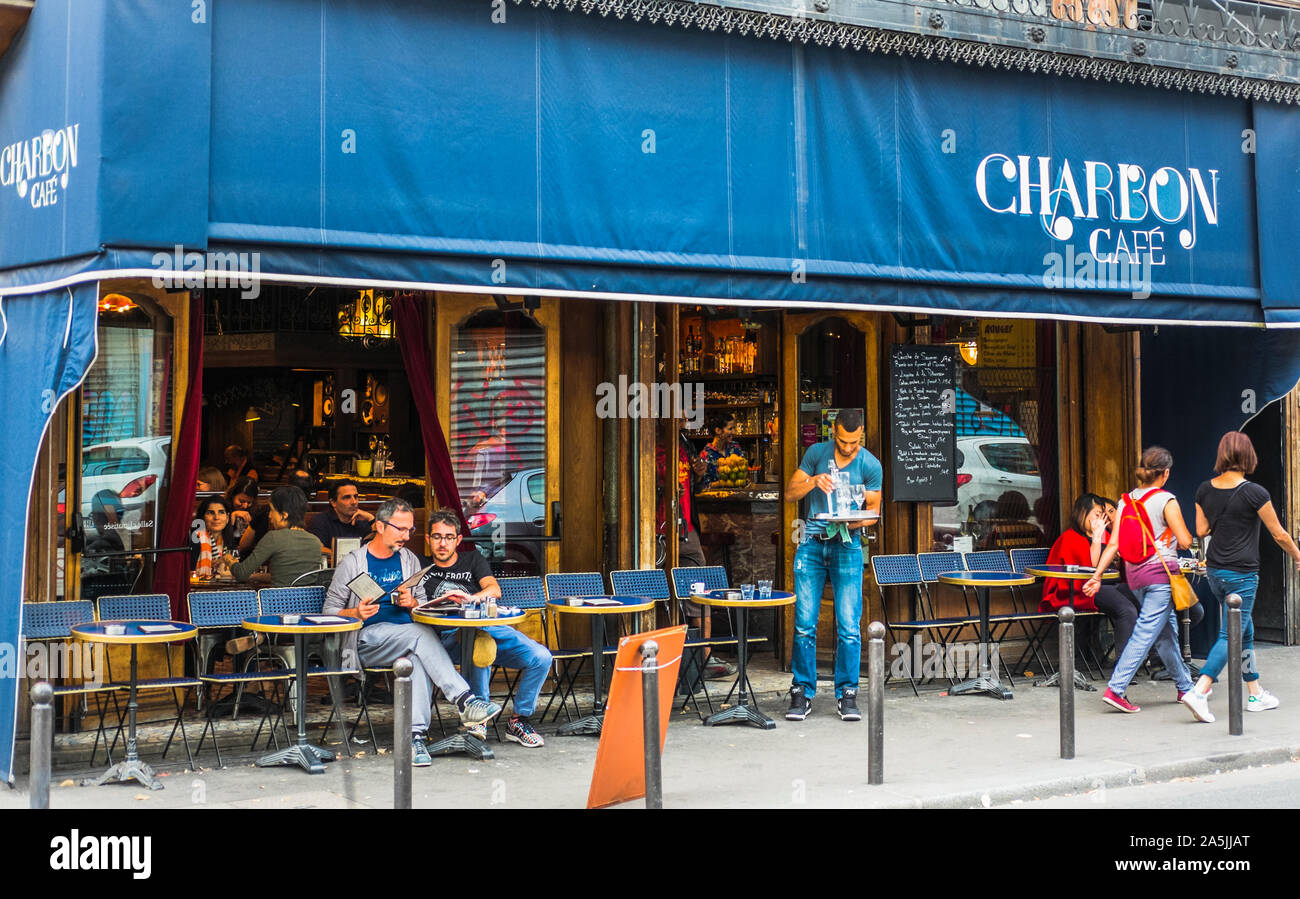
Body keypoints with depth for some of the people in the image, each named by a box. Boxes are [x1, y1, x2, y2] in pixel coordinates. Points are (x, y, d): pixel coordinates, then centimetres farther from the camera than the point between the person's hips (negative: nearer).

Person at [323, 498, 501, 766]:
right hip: (368, 639, -3)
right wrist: (356, 613, -18)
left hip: (407, 638, 4)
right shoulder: (352, 563, 4)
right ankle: (465, 700, -38)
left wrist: (411, 602, -3)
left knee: (419, 657, -35)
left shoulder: (409, 560, 18)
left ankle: (415, 735, -43)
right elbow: (329, 610, 3)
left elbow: (422, 604, 21)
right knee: (421, 633, -33)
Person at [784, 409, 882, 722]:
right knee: (804, 623, -1)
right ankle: (802, 694, 7)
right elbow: (790, 493, 4)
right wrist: (813, 481, -15)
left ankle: (847, 695, 4)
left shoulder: (870, 465, -1)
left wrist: (852, 522, -18)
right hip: (812, 543, 1)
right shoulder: (817, 453, 3)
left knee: (849, 624, -6)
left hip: (847, 545, -1)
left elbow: (873, 510, 3)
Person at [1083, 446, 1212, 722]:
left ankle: (1185, 687, 29)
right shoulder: (1166, 501, -9)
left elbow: (1113, 544, 3)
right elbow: (1185, 542, -8)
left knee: (1166, 630, 18)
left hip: (1134, 575, 7)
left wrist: (1097, 575, 5)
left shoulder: (1125, 501, 7)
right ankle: (1115, 689, -16)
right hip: (1161, 573, -7)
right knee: (1146, 632, -8)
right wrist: (1180, 538, 15)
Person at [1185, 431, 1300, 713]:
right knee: (1230, 636, -5)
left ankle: (1255, 692, 25)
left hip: (1214, 571, 7)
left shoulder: (1205, 490, 1)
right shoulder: (1254, 493, -14)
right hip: (1242, 573, -7)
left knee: (1245, 631, 19)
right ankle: (1199, 690, -17)